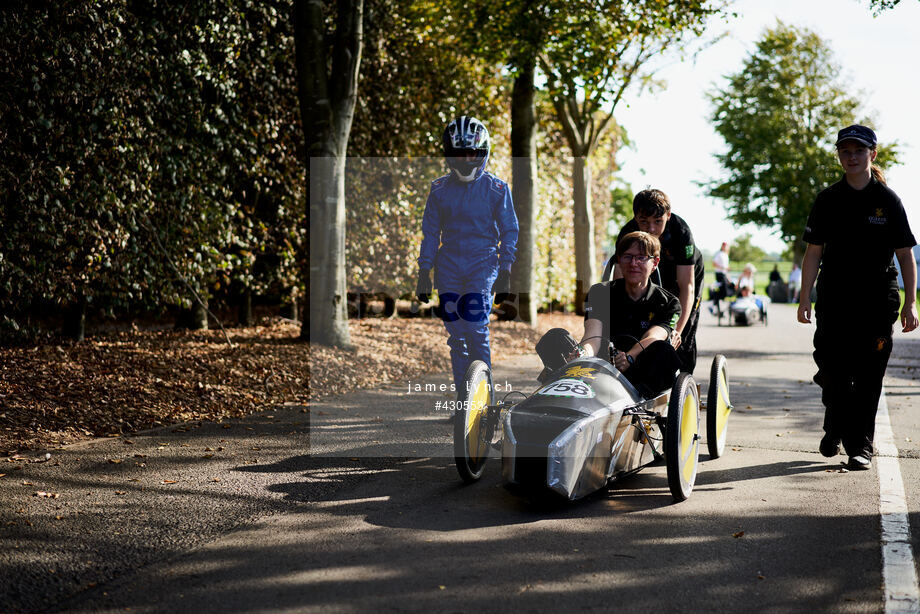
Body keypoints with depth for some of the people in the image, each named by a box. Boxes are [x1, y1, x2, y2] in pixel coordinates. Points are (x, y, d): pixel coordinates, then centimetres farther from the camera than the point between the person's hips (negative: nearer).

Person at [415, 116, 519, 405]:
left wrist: (505, 272, -4)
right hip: (449, 267, 3)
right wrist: (424, 272, 7)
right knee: (456, 336, 2)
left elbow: (509, 231, 3)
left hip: (483, 264, -3)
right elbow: (430, 232, 12)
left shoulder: (496, 189, 1)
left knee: (476, 331, -15)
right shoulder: (440, 189, 7)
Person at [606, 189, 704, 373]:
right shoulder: (627, 234, -30)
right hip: (652, 278, 2)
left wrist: (677, 330, -49)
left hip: (687, 274, -2)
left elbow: (687, 287, -39)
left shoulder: (681, 231, -37)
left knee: (683, 341, -9)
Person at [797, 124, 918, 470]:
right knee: (833, 372, 1)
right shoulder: (828, 200, 5)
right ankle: (834, 431, 26)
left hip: (876, 300, -1)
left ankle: (860, 446, 8)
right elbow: (813, 251, 5)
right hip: (834, 299, 1)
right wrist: (805, 297, -3)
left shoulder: (887, 200, 1)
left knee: (867, 376, -1)